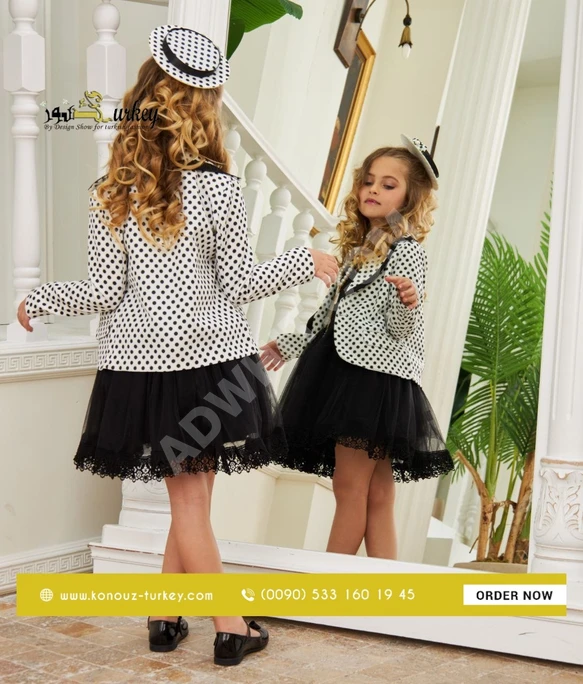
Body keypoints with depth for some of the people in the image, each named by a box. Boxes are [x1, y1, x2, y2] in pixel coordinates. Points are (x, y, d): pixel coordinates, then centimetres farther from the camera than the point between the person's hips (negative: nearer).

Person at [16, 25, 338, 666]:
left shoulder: (109, 194, -3)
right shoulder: (218, 188, -10)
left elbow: (104, 291, -3)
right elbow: (240, 282, -6)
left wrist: (40, 299, 14)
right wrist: (306, 260, 7)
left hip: (141, 363, 2)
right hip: (209, 358, -2)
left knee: (187, 498, 12)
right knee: (192, 497, 6)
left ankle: (165, 617, 17)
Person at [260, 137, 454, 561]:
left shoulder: (406, 250, -5)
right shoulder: (360, 246, 19)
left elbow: (402, 329, -13)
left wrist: (409, 302, -34)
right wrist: (288, 345, 33)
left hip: (375, 380, -8)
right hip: (345, 372, 8)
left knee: (350, 486, -5)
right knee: (377, 498, 7)